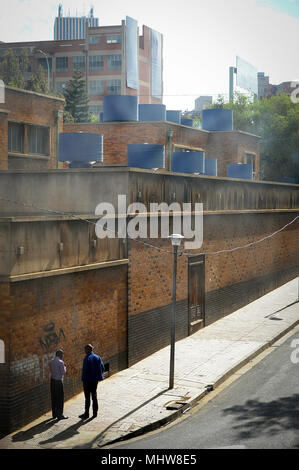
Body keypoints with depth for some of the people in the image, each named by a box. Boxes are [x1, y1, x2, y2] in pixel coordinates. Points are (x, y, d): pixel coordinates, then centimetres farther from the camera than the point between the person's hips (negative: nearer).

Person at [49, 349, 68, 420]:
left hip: (52, 380, 8)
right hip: (59, 381, -8)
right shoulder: (60, 362, -16)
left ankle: (54, 414, 19)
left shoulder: (51, 361, 7)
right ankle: (59, 415, 1)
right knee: (60, 398, -1)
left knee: (54, 398, 13)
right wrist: (64, 367, 5)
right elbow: (63, 372, -13)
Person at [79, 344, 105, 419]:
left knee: (87, 397, -1)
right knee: (94, 396, 14)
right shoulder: (98, 357, 6)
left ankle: (86, 413, 3)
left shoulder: (87, 358, -15)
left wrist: (84, 379, -11)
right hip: (95, 380, 7)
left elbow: (85, 370, -19)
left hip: (88, 380, -7)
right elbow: (102, 368, 8)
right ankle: (95, 413, 17)